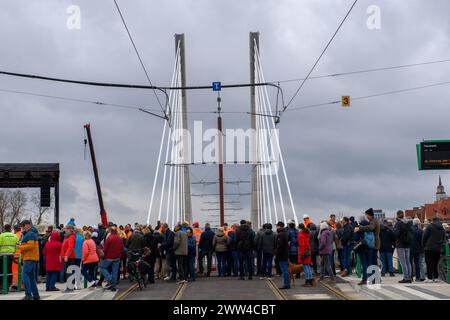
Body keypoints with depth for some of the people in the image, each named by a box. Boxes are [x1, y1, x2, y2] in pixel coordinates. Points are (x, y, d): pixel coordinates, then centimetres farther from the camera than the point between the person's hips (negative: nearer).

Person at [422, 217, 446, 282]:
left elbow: (424, 237, -6)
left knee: (429, 263, -3)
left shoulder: (429, 226, -4)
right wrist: (441, 246, 18)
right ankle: (436, 277, 10)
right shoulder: (442, 229, 13)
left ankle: (430, 277, -7)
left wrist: (423, 246, 3)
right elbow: (443, 239, 16)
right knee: (435, 263, 13)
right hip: (438, 249, 5)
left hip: (429, 248, -5)